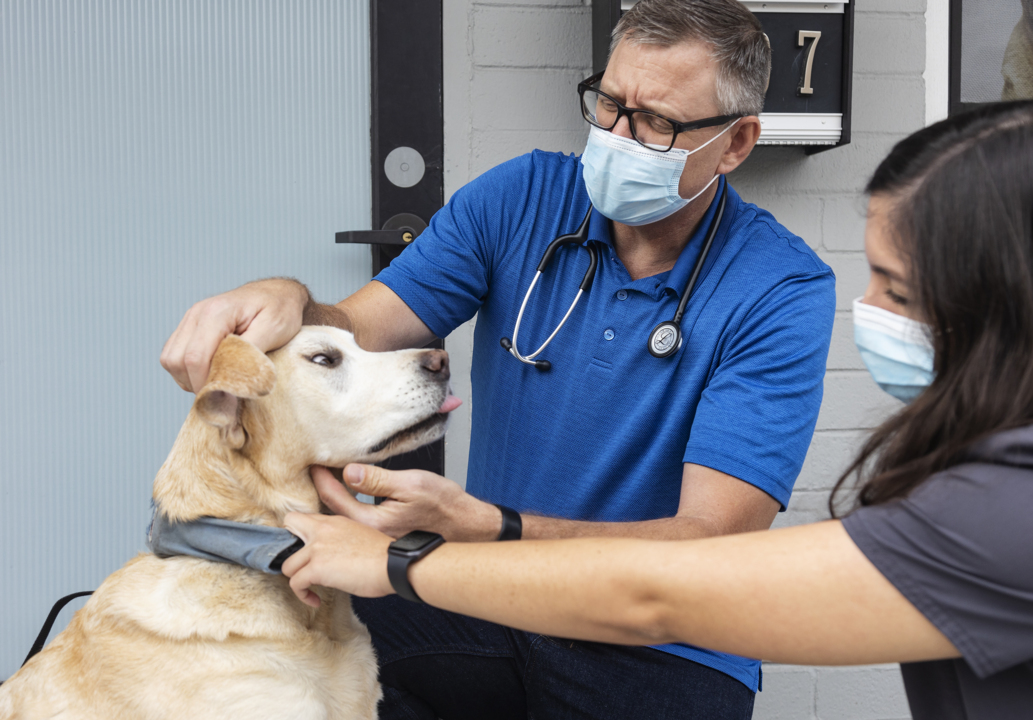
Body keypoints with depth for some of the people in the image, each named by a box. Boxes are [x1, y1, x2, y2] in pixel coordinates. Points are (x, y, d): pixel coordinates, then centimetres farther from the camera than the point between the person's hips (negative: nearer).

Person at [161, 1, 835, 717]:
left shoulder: (784, 290, -14)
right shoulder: (523, 196, -1)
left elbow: (709, 545, -22)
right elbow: (353, 334, -5)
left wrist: (476, 526, -36)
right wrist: (286, 304, -31)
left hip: (664, 654, -2)